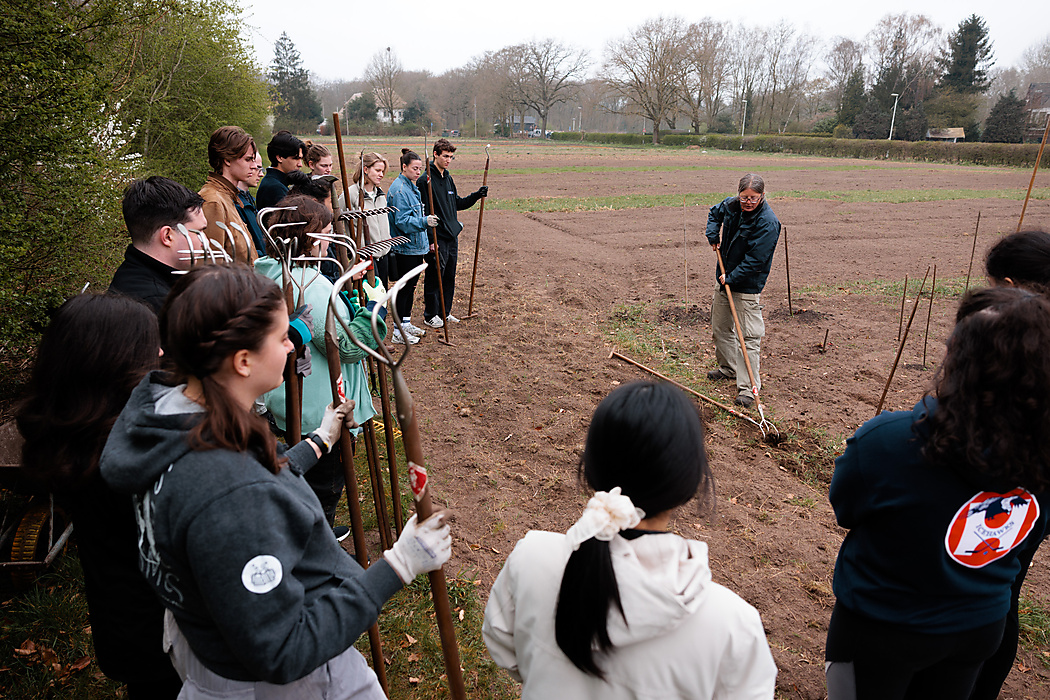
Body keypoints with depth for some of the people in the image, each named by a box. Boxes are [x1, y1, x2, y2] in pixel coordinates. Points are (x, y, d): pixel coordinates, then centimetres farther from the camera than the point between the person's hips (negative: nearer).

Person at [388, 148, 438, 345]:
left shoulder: (412, 187, 14)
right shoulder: (399, 190, -17)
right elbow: (402, 221, -23)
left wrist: (426, 240, 22)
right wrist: (424, 221, -36)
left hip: (417, 245, 10)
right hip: (405, 248, -10)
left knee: (411, 285, 16)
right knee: (405, 287, -4)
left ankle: (406, 324, 28)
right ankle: (398, 332, 4)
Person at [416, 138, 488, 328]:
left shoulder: (448, 178, 13)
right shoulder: (425, 180, -13)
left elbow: (457, 203, 23)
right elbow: (422, 212, -16)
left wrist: (476, 195, 9)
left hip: (452, 236, 8)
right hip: (437, 239, -8)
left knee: (449, 277, 14)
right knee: (434, 278, 2)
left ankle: (445, 312, 27)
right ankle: (430, 315, 14)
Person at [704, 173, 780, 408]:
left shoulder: (768, 223, -22)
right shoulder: (731, 205, -2)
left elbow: (754, 260, -23)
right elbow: (715, 212, 23)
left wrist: (731, 279, -19)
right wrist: (713, 235, 8)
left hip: (748, 285, -8)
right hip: (725, 279, 8)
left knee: (749, 336, -7)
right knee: (720, 327, 20)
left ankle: (748, 388, -1)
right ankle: (728, 368, 40)